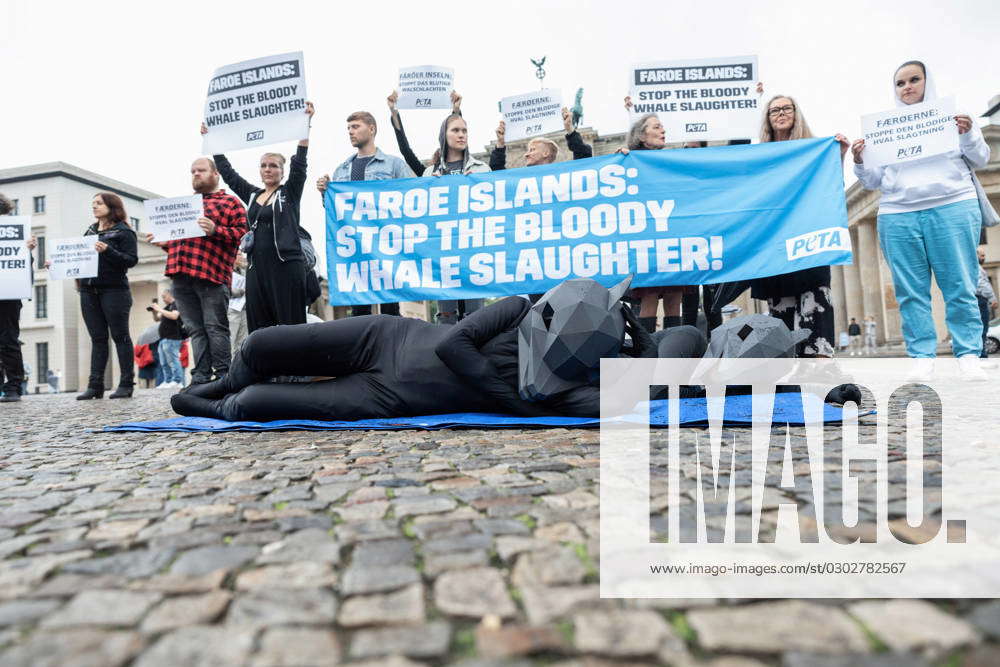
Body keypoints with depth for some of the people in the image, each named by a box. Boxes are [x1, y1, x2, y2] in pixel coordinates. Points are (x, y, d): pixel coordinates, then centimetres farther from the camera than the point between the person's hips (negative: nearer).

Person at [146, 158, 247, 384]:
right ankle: (200, 378, 8)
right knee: (195, 329, 6)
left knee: (215, 327, -7)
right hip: (180, 275, 6)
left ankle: (223, 377, -2)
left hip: (211, 273, -6)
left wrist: (215, 230, -17)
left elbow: (242, 234, -4)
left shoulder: (230, 202, 9)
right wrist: (162, 241, 15)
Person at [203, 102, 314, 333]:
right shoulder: (252, 195, 19)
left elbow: (299, 163, -6)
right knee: (258, 329, 3)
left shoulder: (290, 192, 5)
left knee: (291, 327, -7)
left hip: (286, 264, -5)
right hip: (256, 266, 5)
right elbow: (228, 172, 22)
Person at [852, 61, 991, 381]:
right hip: (897, 215, 1)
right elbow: (873, 181, 15)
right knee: (911, 292, -2)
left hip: (953, 208, -1)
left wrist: (968, 135, -5)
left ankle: (969, 356, 1)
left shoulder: (950, 115, 15)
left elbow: (979, 161, 13)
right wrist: (859, 162, -4)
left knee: (960, 287, -4)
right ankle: (922, 357, 2)